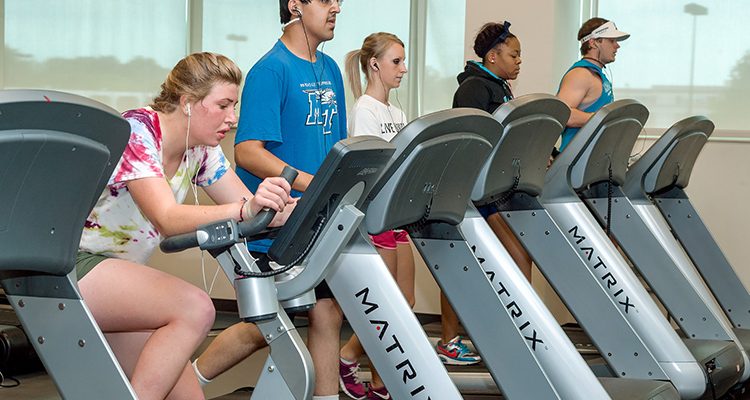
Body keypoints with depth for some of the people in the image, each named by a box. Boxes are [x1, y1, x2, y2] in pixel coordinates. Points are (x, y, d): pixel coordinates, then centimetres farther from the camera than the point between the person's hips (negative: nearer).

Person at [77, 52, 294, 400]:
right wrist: (245, 209, -49)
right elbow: (168, 220, -33)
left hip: (116, 272, 8)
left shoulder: (201, 151, 4)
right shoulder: (135, 133, -21)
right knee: (194, 308, -28)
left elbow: (249, 209, 1)